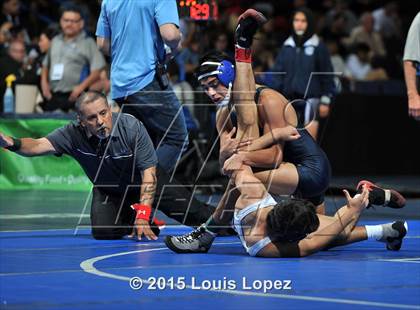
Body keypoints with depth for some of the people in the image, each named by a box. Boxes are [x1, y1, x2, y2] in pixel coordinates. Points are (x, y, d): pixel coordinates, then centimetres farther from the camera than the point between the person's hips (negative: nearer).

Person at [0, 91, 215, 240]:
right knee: (103, 232, -21)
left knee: (191, 212, -13)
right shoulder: (74, 134, -25)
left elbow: (148, 171, -28)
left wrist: (142, 213, -35)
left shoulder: (131, 127, -30)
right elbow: (39, 145, -36)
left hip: (145, 182, -2)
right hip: (108, 189, 2)